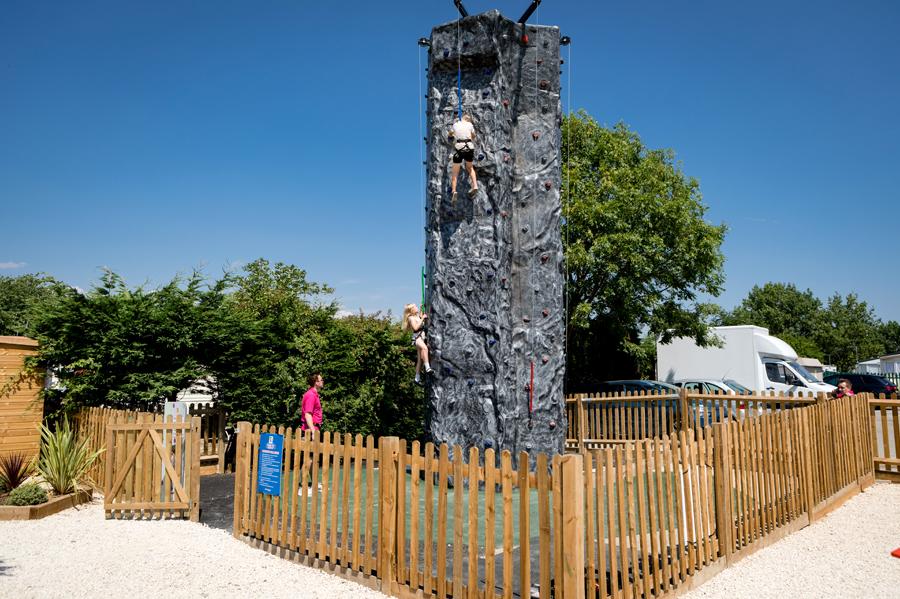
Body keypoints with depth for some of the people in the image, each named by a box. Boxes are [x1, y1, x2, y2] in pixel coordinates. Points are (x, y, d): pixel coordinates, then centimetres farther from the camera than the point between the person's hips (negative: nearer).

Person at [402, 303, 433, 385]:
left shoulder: (418, 316, 19)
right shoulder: (411, 318, -4)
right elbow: (415, 327, -18)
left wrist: (423, 317, 20)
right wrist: (422, 319, -15)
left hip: (422, 337, 9)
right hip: (417, 337, -9)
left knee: (420, 359, 8)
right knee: (424, 348, -39)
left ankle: (417, 378, 13)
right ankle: (427, 368, -51)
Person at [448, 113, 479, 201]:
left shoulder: (455, 124, 13)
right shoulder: (470, 125, 11)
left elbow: (450, 134, 29)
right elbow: (473, 136, 21)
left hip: (459, 148, -1)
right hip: (469, 147, 1)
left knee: (455, 172, 2)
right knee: (470, 168, 24)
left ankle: (453, 190, -14)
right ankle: (475, 186, 8)